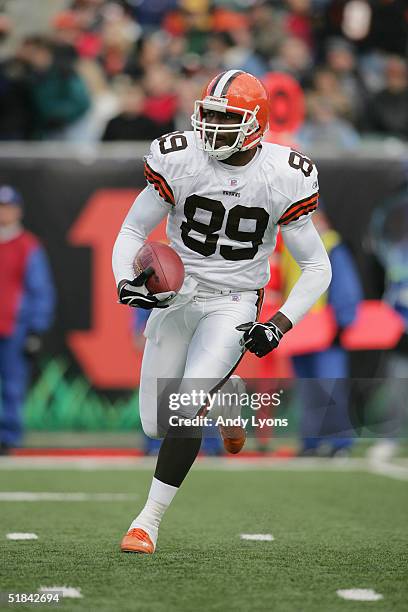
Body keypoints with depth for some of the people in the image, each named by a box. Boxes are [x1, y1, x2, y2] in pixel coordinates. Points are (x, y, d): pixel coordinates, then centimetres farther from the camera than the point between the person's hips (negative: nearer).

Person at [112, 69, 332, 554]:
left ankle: (150, 519, -10)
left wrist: (280, 325, -17)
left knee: (184, 408, -21)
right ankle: (224, 391, 37)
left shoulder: (283, 178, -14)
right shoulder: (178, 160, -12)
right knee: (155, 424, 5)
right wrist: (126, 282, -22)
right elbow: (132, 231, -1)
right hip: (175, 296, 3)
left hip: (233, 305, -3)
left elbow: (317, 268, -5)